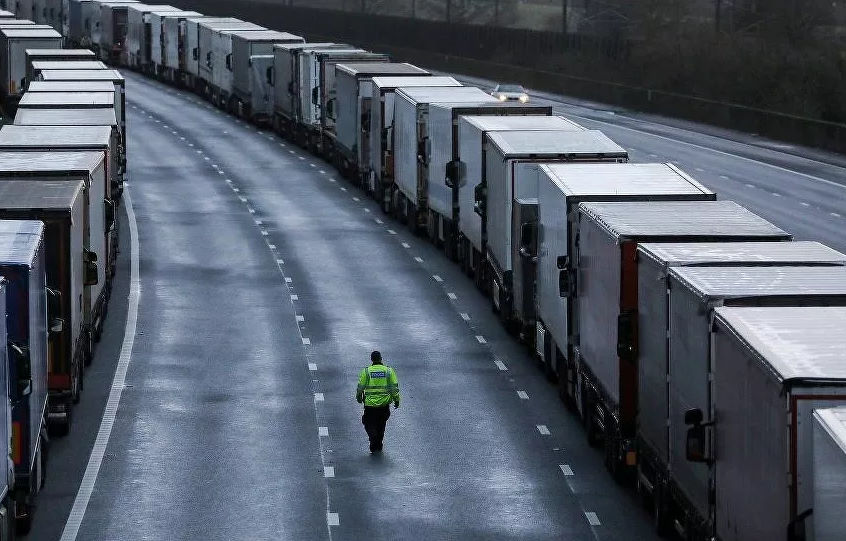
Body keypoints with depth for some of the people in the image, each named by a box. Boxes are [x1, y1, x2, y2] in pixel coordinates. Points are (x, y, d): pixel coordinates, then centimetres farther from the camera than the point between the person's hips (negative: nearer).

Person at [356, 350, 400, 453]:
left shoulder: (366, 372, -5)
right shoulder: (389, 371, -1)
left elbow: (360, 387, 0)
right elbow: (395, 387, -3)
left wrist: (359, 398, 17)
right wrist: (396, 400, 7)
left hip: (370, 403, -2)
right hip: (384, 403, 2)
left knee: (370, 425, 8)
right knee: (381, 425, 17)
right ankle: (378, 446, 24)